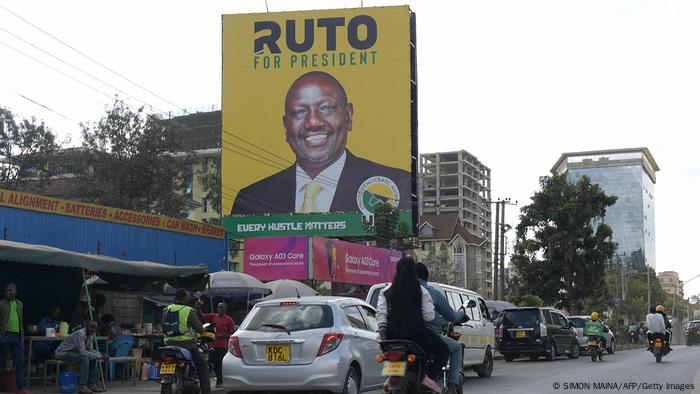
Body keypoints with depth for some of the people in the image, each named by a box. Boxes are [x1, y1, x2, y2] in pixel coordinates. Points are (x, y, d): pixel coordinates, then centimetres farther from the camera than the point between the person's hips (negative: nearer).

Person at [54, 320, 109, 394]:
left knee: (93, 359, 4)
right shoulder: (80, 334, -27)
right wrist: (99, 356, -28)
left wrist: (101, 354, -9)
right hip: (62, 352, -10)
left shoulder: (89, 335, 2)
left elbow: (90, 350, 9)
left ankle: (91, 384, 9)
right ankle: (82, 387, -28)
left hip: (72, 352, 10)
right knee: (84, 359, -28)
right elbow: (83, 352, -33)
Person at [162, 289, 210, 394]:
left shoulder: (166, 311, 6)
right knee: (202, 366, 6)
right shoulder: (189, 311, -10)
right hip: (187, 344, -5)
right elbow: (199, 328, -10)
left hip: (170, 344, 5)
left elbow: (163, 328, 13)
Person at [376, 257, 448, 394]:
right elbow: (429, 315, -5)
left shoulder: (386, 293, 8)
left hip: (394, 335, 4)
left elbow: (381, 316, 1)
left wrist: (383, 340, 2)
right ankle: (429, 376, -10)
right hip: (416, 332, -4)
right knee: (444, 351, 10)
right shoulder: (421, 291, 0)